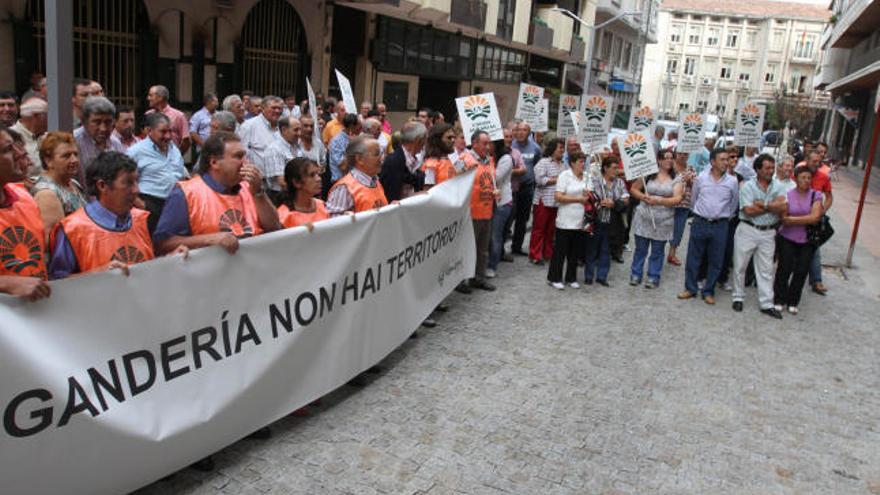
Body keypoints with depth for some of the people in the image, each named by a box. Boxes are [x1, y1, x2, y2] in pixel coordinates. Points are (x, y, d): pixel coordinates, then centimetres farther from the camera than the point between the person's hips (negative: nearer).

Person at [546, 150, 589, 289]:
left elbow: (590, 196, 20)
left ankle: (571, 278, 24)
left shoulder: (586, 177, 10)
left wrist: (588, 195, -5)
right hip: (566, 221, -6)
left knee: (575, 251, 13)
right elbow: (558, 197, -16)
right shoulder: (565, 175, -8)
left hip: (580, 221, 6)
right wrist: (578, 199, -15)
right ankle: (554, 278, 13)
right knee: (560, 250, 2)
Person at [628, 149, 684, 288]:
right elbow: (633, 189, 8)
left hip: (663, 221, 0)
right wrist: (643, 197, -11)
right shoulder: (648, 174, 1)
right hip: (644, 218, 0)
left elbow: (677, 199, -10)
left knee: (657, 251, 7)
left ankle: (653, 277, 18)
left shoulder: (677, 179, 2)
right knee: (640, 249, 8)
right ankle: (635, 274, 21)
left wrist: (659, 201, -23)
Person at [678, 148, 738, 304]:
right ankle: (690, 288, 19)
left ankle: (708, 291, 19)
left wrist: (725, 217, 12)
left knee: (716, 261, 6)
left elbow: (734, 203, 9)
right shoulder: (700, 178, -2)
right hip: (699, 223, 0)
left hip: (720, 226, 0)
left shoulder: (732, 181, -2)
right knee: (693, 257, 6)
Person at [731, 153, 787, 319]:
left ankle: (766, 304, 13)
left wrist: (763, 205, -18)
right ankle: (738, 297, 23)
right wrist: (772, 207, -11)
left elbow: (783, 208, -12)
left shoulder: (778, 186, 3)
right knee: (740, 266, 7)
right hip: (747, 230, -2)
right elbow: (749, 211, -17)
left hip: (768, 233, 2)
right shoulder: (748, 186, -6)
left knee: (766, 269, 7)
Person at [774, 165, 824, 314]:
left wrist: (792, 219, -14)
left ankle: (792, 302, 20)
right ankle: (779, 300, 17)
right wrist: (807, 219, -14)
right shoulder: (787, 194, -4)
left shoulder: (816, 195, -3)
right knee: (785, 269, 2)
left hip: (807, 241, 1)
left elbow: (815, 217, -15)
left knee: (801, 271, 5)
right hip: (787, 239, -1)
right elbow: (784, 219, -10)